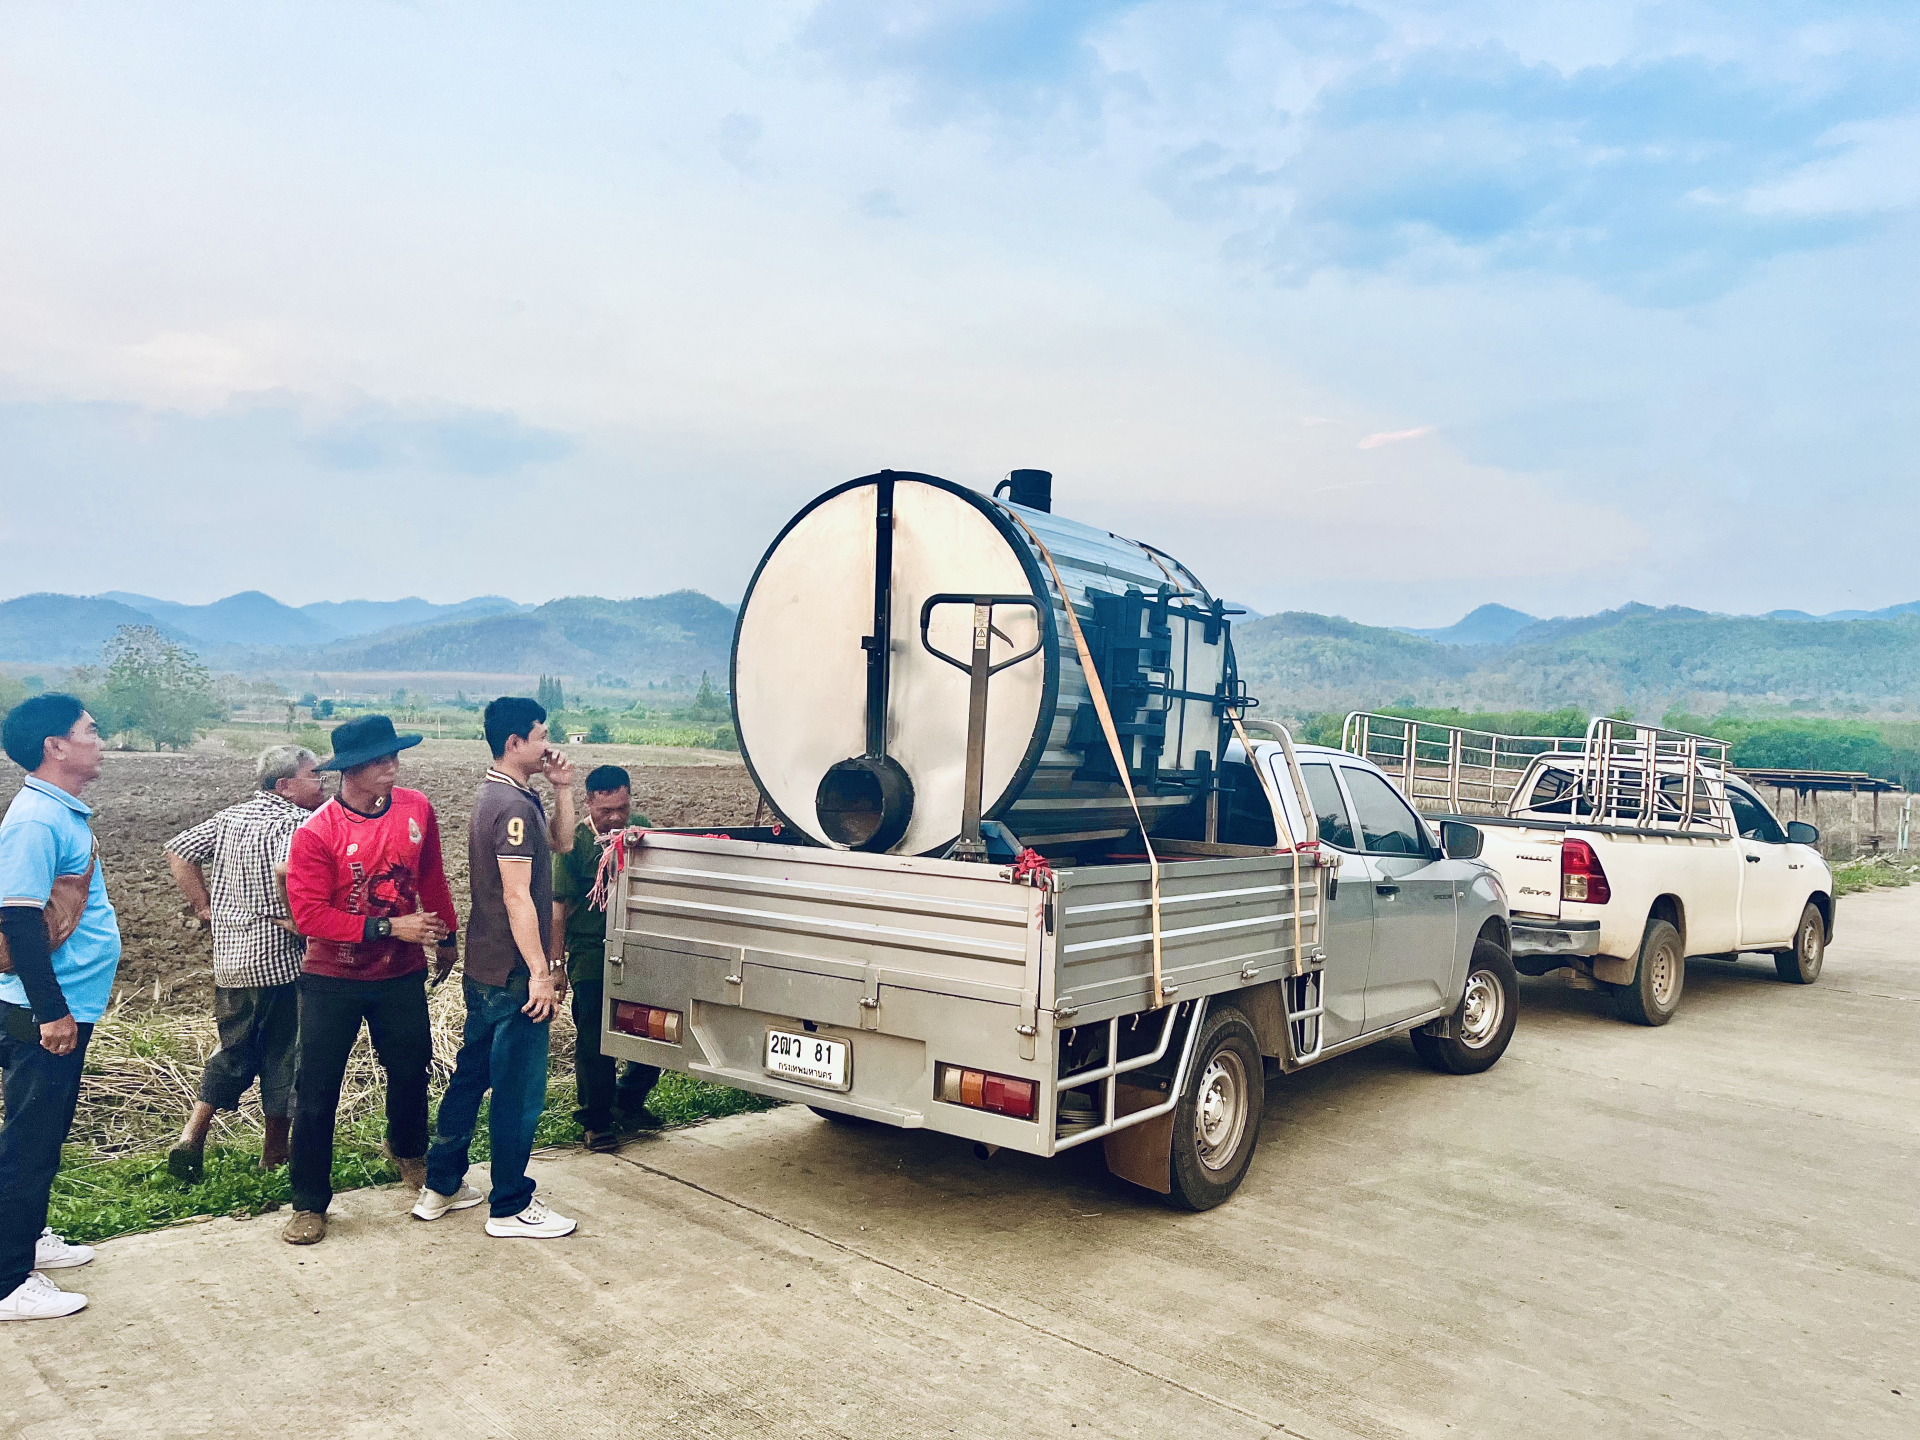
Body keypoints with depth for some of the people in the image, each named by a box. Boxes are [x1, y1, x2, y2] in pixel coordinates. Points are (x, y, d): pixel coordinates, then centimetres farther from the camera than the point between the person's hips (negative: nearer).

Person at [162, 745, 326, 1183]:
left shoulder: (229, 817, 8)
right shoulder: (298, 821, -16)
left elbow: (177, 851, 13)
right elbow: (287, 868, -36)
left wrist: (205, 906, 12)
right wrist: (296, 919, -21)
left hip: (230, 958, 7)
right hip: (280, 960, -7)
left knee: (234, 1050, 22)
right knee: (282, 1054, 9)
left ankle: (192, 1135, 13)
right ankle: (276, 1150, 20)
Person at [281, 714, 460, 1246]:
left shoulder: (417, 809, -6)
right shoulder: (315, 834, -18)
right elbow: (309, 915, -22)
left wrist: (445, 937, 16)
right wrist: (388, 928, -25)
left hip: (401, 974, 4)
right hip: (333, 980, -3)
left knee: (411, 1070, 17)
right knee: (316, 1092, 3)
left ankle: (408, 1151, 47)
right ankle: (309, 1203, 20)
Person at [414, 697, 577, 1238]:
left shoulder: (500, 795, 12)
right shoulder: (514, 807, -21)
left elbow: (562, 842, 19)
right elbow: (517, 897, -24)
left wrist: (563, 788, 5)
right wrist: (539, 973, -22)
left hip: (484, 970, 10)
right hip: (513, 974, -10)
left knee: (472, 1074, 19)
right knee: (519, 1091, 1)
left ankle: (440, 1186, 30)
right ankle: (510, 1208, 12)